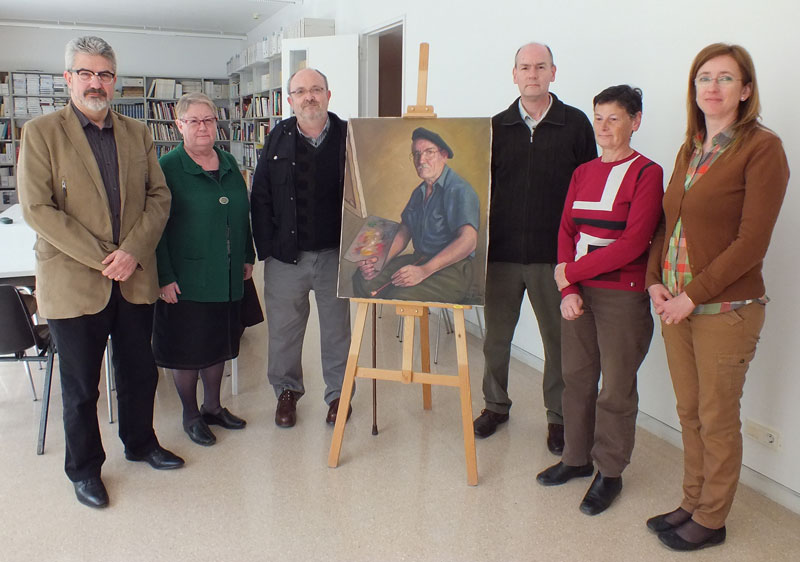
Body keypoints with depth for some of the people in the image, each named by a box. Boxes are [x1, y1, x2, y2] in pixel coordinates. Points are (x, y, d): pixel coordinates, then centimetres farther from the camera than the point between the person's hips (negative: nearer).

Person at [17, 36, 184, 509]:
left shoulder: (137, 133, 9)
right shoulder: (41, 133, -3)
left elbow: (159, 196, 4)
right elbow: (37, 208, -10)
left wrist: (132, 251, -11)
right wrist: (100, 258, -16)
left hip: (136, 280, 4)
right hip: (73, 284, -3)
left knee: (140, 373, 17)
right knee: (81, 386, 10)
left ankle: (141, 443, 40)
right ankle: (84, 468, 30)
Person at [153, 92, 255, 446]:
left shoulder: (229, 163, 8)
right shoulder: (167, 168, -9)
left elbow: (243, 214, 16)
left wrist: (248, 256, 13)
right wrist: (165, 277, -15)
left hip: (227, 278, 6)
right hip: (186, 279, -5)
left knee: (218, 344, 16)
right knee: (187, 348, 7)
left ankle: (213, 407, 34)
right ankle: (191, 415, 25)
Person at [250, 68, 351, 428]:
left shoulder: (349, 137, -3)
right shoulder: (279, 139, 3)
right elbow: (260, 197, 3)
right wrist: (265, 248, -3)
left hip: (335, 254, -1)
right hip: (286, 255, 1)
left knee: (337, 328, 11)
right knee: (284, 329, 11)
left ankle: (339, 394, 29)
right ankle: (287, 391, 32)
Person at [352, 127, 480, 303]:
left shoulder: (458, 190, -13)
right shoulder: (419, 191, 17)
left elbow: (468, 240, -26)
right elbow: (404, 231, 19)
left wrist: (424, 271, -31)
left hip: (452, 268, -8)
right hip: (418, 259, 8)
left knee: (400, 297, -33)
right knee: (361, 279, -10)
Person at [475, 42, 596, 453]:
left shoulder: (575, 124, 1)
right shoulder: (497, 126, 7)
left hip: (555, 254, -2)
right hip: (501, 251, 2)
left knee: (559, 338, 7)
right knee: (495, 335, 11)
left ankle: (558, 415, 24)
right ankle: (496, 405, 30)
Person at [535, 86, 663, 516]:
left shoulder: (647, 174, -8)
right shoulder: (582, 173, 12)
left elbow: (633, 243, -16)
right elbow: (566, 231, 6)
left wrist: (572, 272, -13)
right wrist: (568, 290, -7)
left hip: (622, 297, -6)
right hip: (577, 291, 6)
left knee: (616, 389, 4)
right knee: (576, 378, 14)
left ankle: (610, 473, 21)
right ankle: (577, 458, 31)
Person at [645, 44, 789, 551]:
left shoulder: (762, 148, -10)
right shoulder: (690, 150, 12)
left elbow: (751, 242, -15)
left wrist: (693, 295, -16)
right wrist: (655, 280, -1)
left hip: (726, 309, -6)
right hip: (676, 305, 6)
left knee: (717, 419, 7)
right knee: (689, 412, 16)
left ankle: (711, 520, 25)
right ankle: (692, 504, 32)